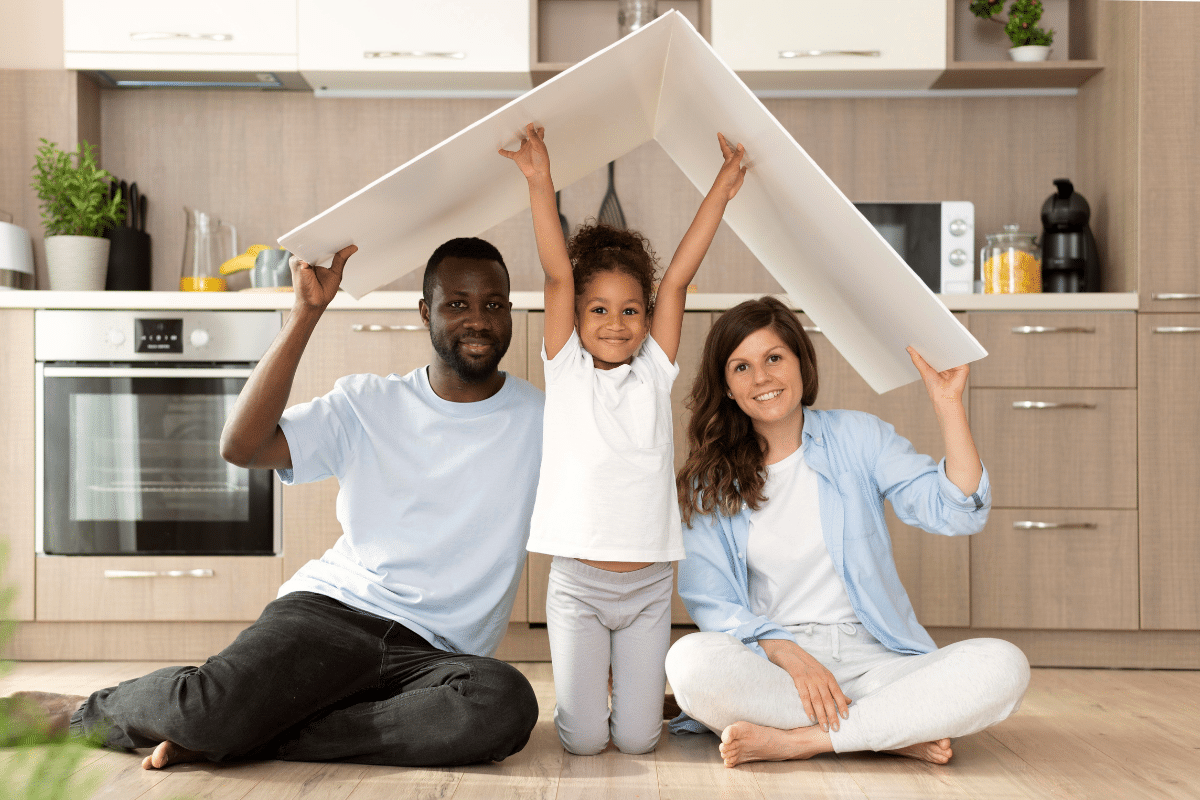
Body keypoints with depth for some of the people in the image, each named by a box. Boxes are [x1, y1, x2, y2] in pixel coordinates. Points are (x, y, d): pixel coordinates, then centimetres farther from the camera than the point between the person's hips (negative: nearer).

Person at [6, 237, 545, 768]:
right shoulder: (366, 403, 10)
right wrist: (307, 311, -8)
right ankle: (88, 712, 6)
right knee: (214, 704, -32)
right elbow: (242, 446, -4)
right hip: (333, 606, 0)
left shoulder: (539, 419, 9)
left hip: (430, 655, 1)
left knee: (507, 704, -36)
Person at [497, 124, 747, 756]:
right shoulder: (566, 368, 0)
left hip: (648, 583, 1)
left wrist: (720, 191, -1)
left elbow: (678, 277, 0)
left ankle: (631, 687, 35)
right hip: (577, 581, -1)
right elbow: (557, 275, -9)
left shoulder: (654, 371, 4)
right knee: (582, 740, -1)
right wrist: (540, 185, -16)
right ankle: (586, 688, 32)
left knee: (637, 739, 2)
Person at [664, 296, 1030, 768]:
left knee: (1004, 666, -25)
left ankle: (797, 739, -23)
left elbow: (956, 514, -3)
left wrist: (948, 406, -12)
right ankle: (899, 733, -21)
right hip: (768, 663, 0)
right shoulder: (708, 482, 7)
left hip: (873, 659, 1)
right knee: (691, 662, -34)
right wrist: (788, 654, -18)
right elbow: (709, 600, -1)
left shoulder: (858, 437, 7)